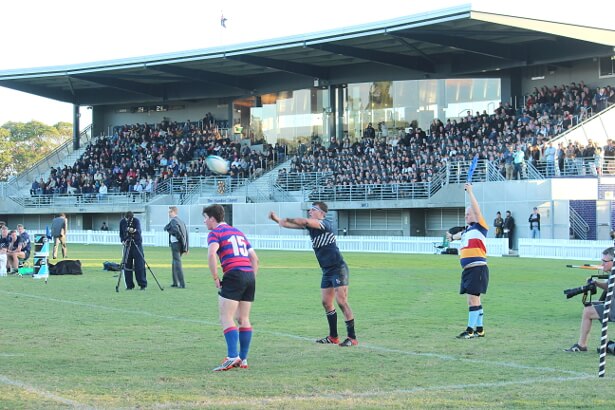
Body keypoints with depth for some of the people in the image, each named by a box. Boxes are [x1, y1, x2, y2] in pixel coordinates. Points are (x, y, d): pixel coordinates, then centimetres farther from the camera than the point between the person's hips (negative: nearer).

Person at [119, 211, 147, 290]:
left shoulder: (136, 220, -9)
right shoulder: (122, 222, 1)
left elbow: (139, 230, -23)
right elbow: (121, 233, 10)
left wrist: (134, 230, -45)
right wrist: (123, 241, -7)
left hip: (137, 244, -3)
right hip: (127, 245, 3)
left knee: (140, 265, -6)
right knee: (127, 266, 0)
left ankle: (142, 284, 0)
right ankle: (129, 285, 6)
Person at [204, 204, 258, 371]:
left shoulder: (215, 233, 3)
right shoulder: (238, 232, 25)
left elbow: (211, 254, -17)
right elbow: (255, 258, 21)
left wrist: (216, 278, -8)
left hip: (234, 275, -7)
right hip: (250, 275, 7)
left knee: (226, 318, -6)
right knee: (243, 319, 12)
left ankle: (232, 357, -19)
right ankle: (243, 360, 12)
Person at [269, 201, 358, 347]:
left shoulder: (325, 224, -15)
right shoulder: (311, 225, 9)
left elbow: (305, 222, -28)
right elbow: (297, 224, 9)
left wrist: (287, 220, -20)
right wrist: (277, 219, -5)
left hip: (338, 269, -9)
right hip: (327, 270, 9)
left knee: (342, 302, -11)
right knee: (326, 303, 10)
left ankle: (352, 338, -9)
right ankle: (333, 337, 19)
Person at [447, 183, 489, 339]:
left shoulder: (480, 227, -4)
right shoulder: (467, 230, 18)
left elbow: (476, 209, -16)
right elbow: (461, 234, 42)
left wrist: (470, 192, -16)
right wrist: (453, 236, 63)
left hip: (478, 268, -8)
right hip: (468, 269, 8)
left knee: (473, 298, -9)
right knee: (474, 299, 11)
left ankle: (471, 330, -7)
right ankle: (479, 329, 17)